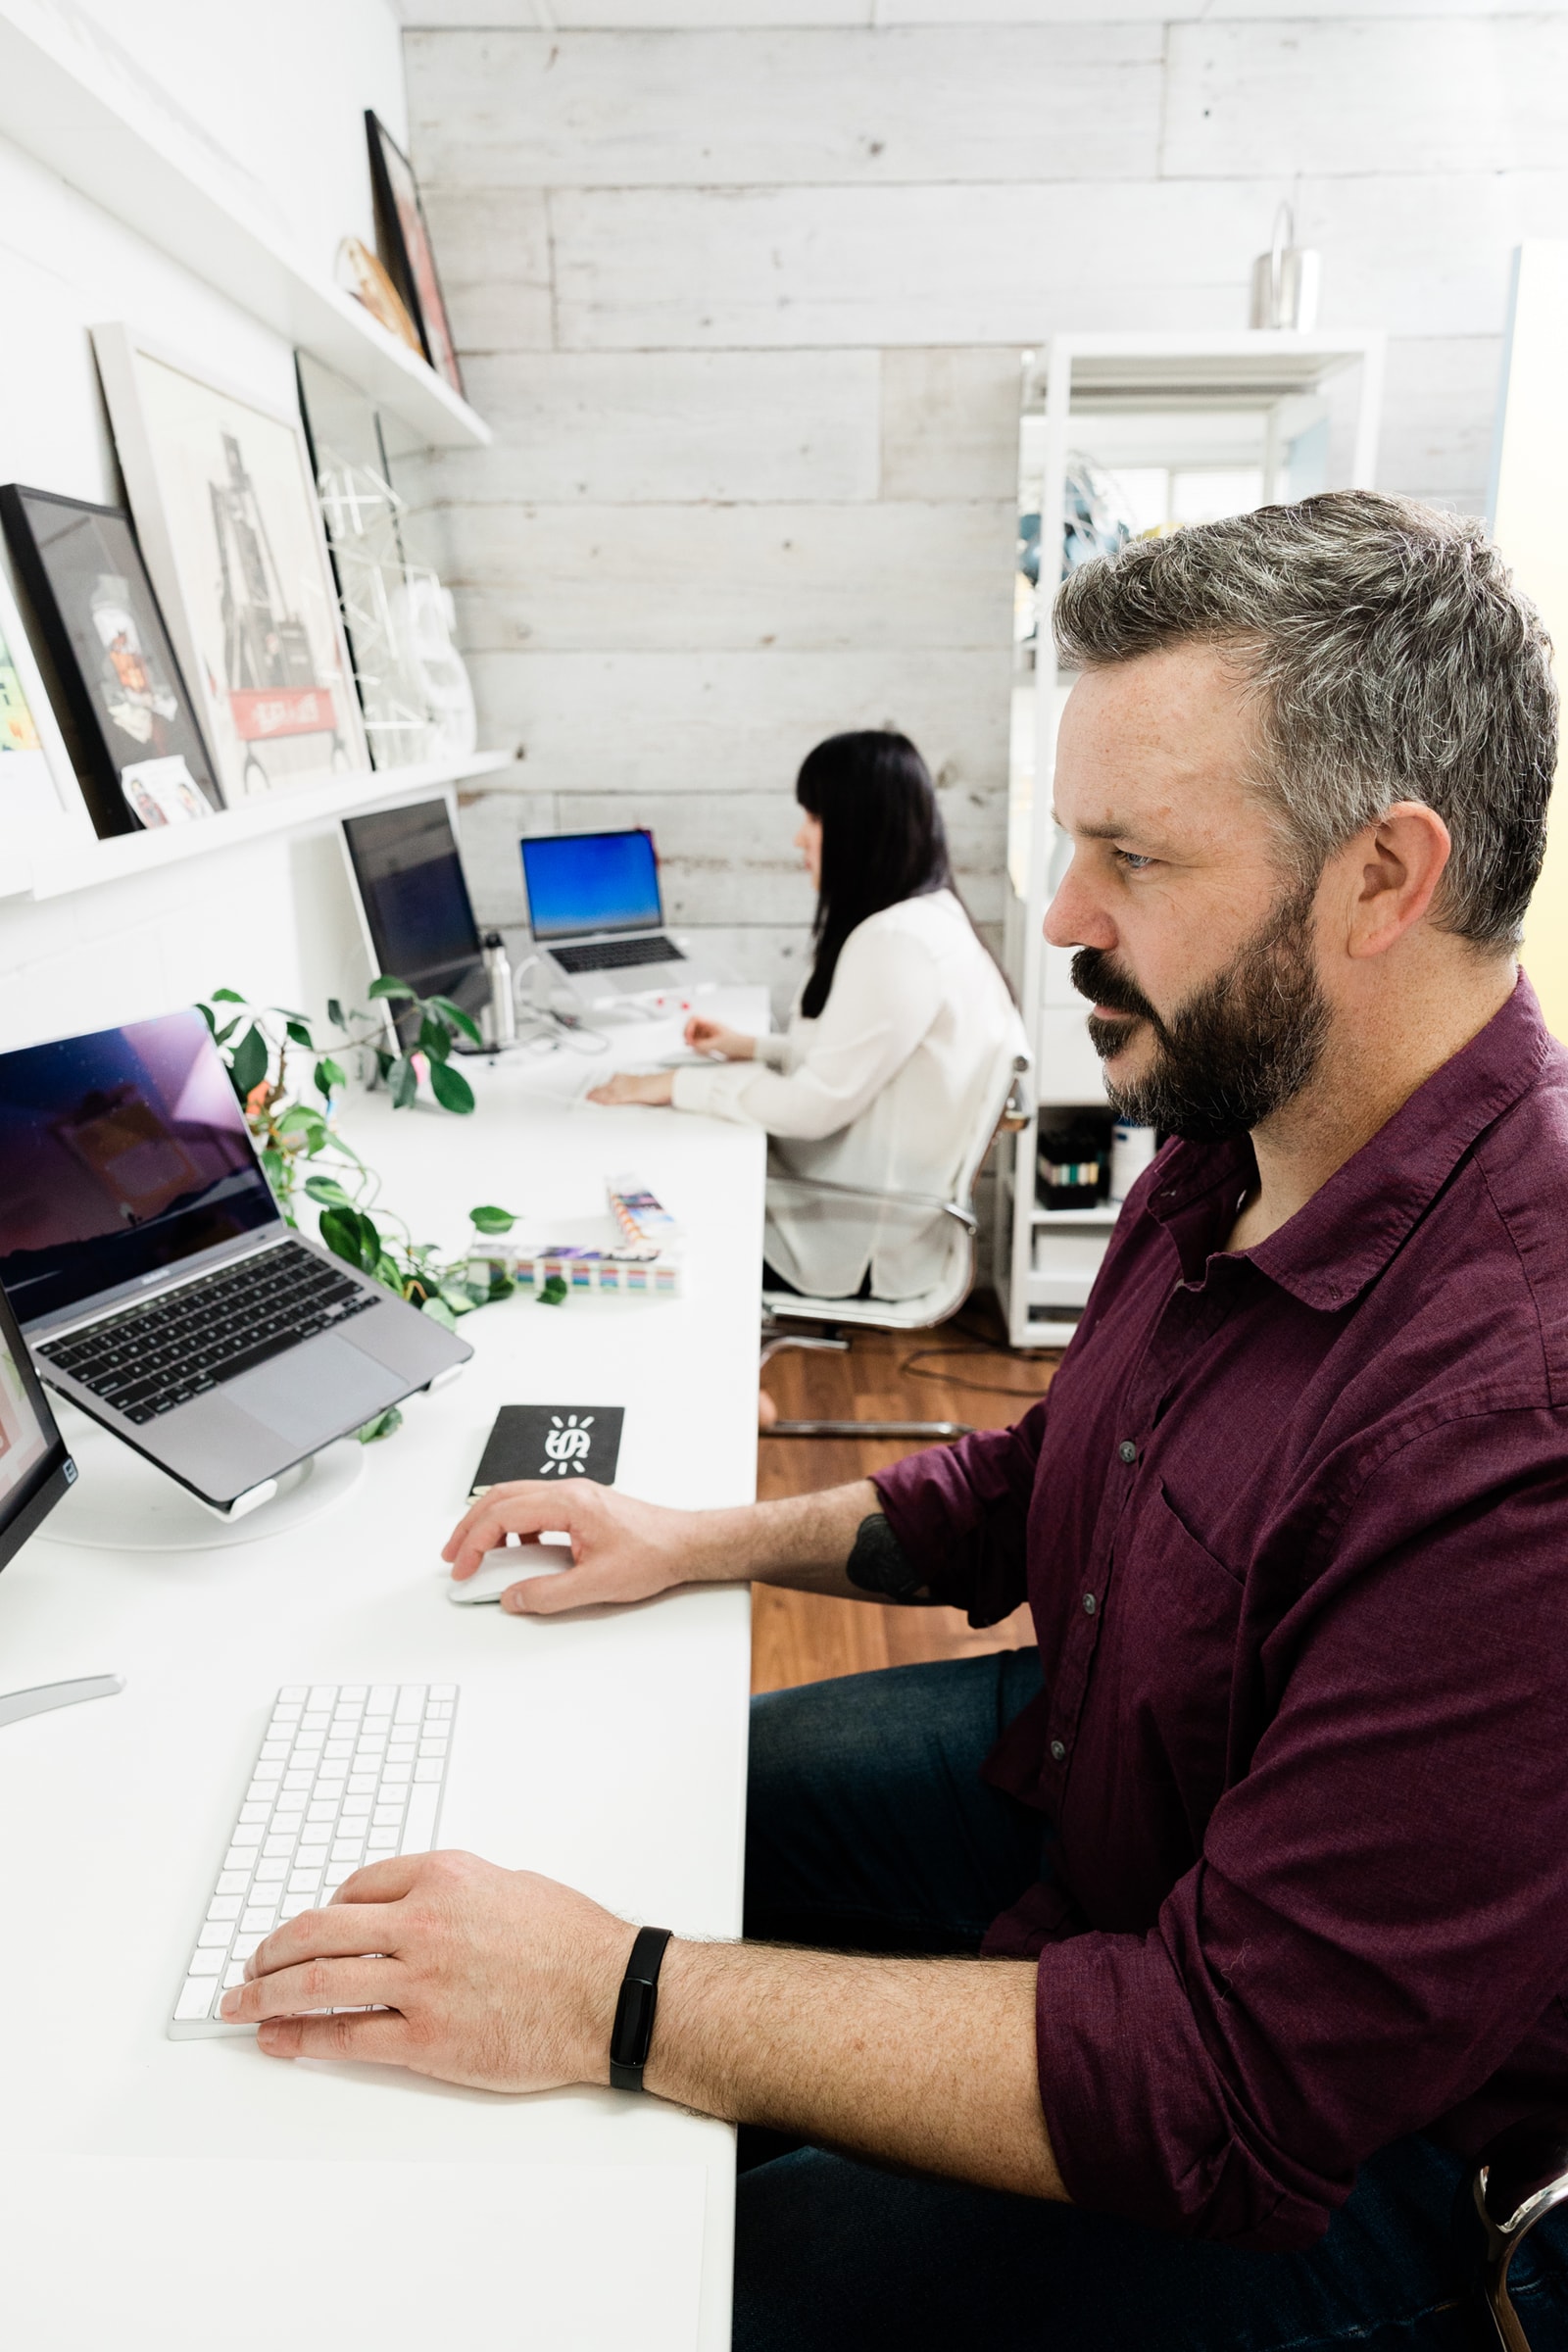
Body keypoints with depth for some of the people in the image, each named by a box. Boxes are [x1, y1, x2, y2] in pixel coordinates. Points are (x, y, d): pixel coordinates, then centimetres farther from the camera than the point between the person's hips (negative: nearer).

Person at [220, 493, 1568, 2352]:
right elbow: (1039, 1483, 9)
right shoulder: (1234, 1146, -6)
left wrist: (617, 2003, -31)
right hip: (1076, 1766, 8)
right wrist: (711, 1541, 0)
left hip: (1314, 2152, -7)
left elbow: (1244, 2091, -32)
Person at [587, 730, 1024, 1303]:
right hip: (860, 1197, 9)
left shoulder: (898, 943, -24)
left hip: (861, 1241, -9)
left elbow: (815, 1103, -23)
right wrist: (753, 1047, 10)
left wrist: (676, 1085, -15)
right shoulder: (922, 916, 8)